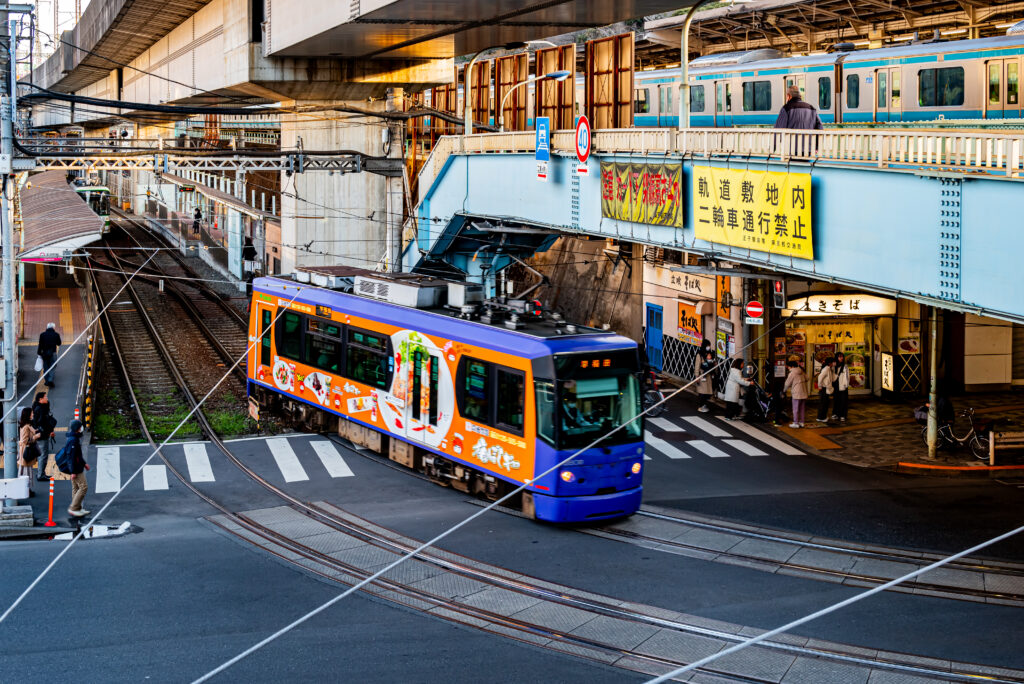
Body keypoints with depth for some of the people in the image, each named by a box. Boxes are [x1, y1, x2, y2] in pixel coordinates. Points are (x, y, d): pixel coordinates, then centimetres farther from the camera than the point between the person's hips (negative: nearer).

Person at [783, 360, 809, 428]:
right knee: (802, 409, 13)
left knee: (795, 409, 1)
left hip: (796, 394, -7)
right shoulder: (802, 372, 8)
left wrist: (784, 390, 14)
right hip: (804, 393, 7)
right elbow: (806, 379, 19)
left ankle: (796, 423, 3)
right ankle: (801, 422, 17)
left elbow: (787, 384, -3)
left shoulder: (792, 373, -11)